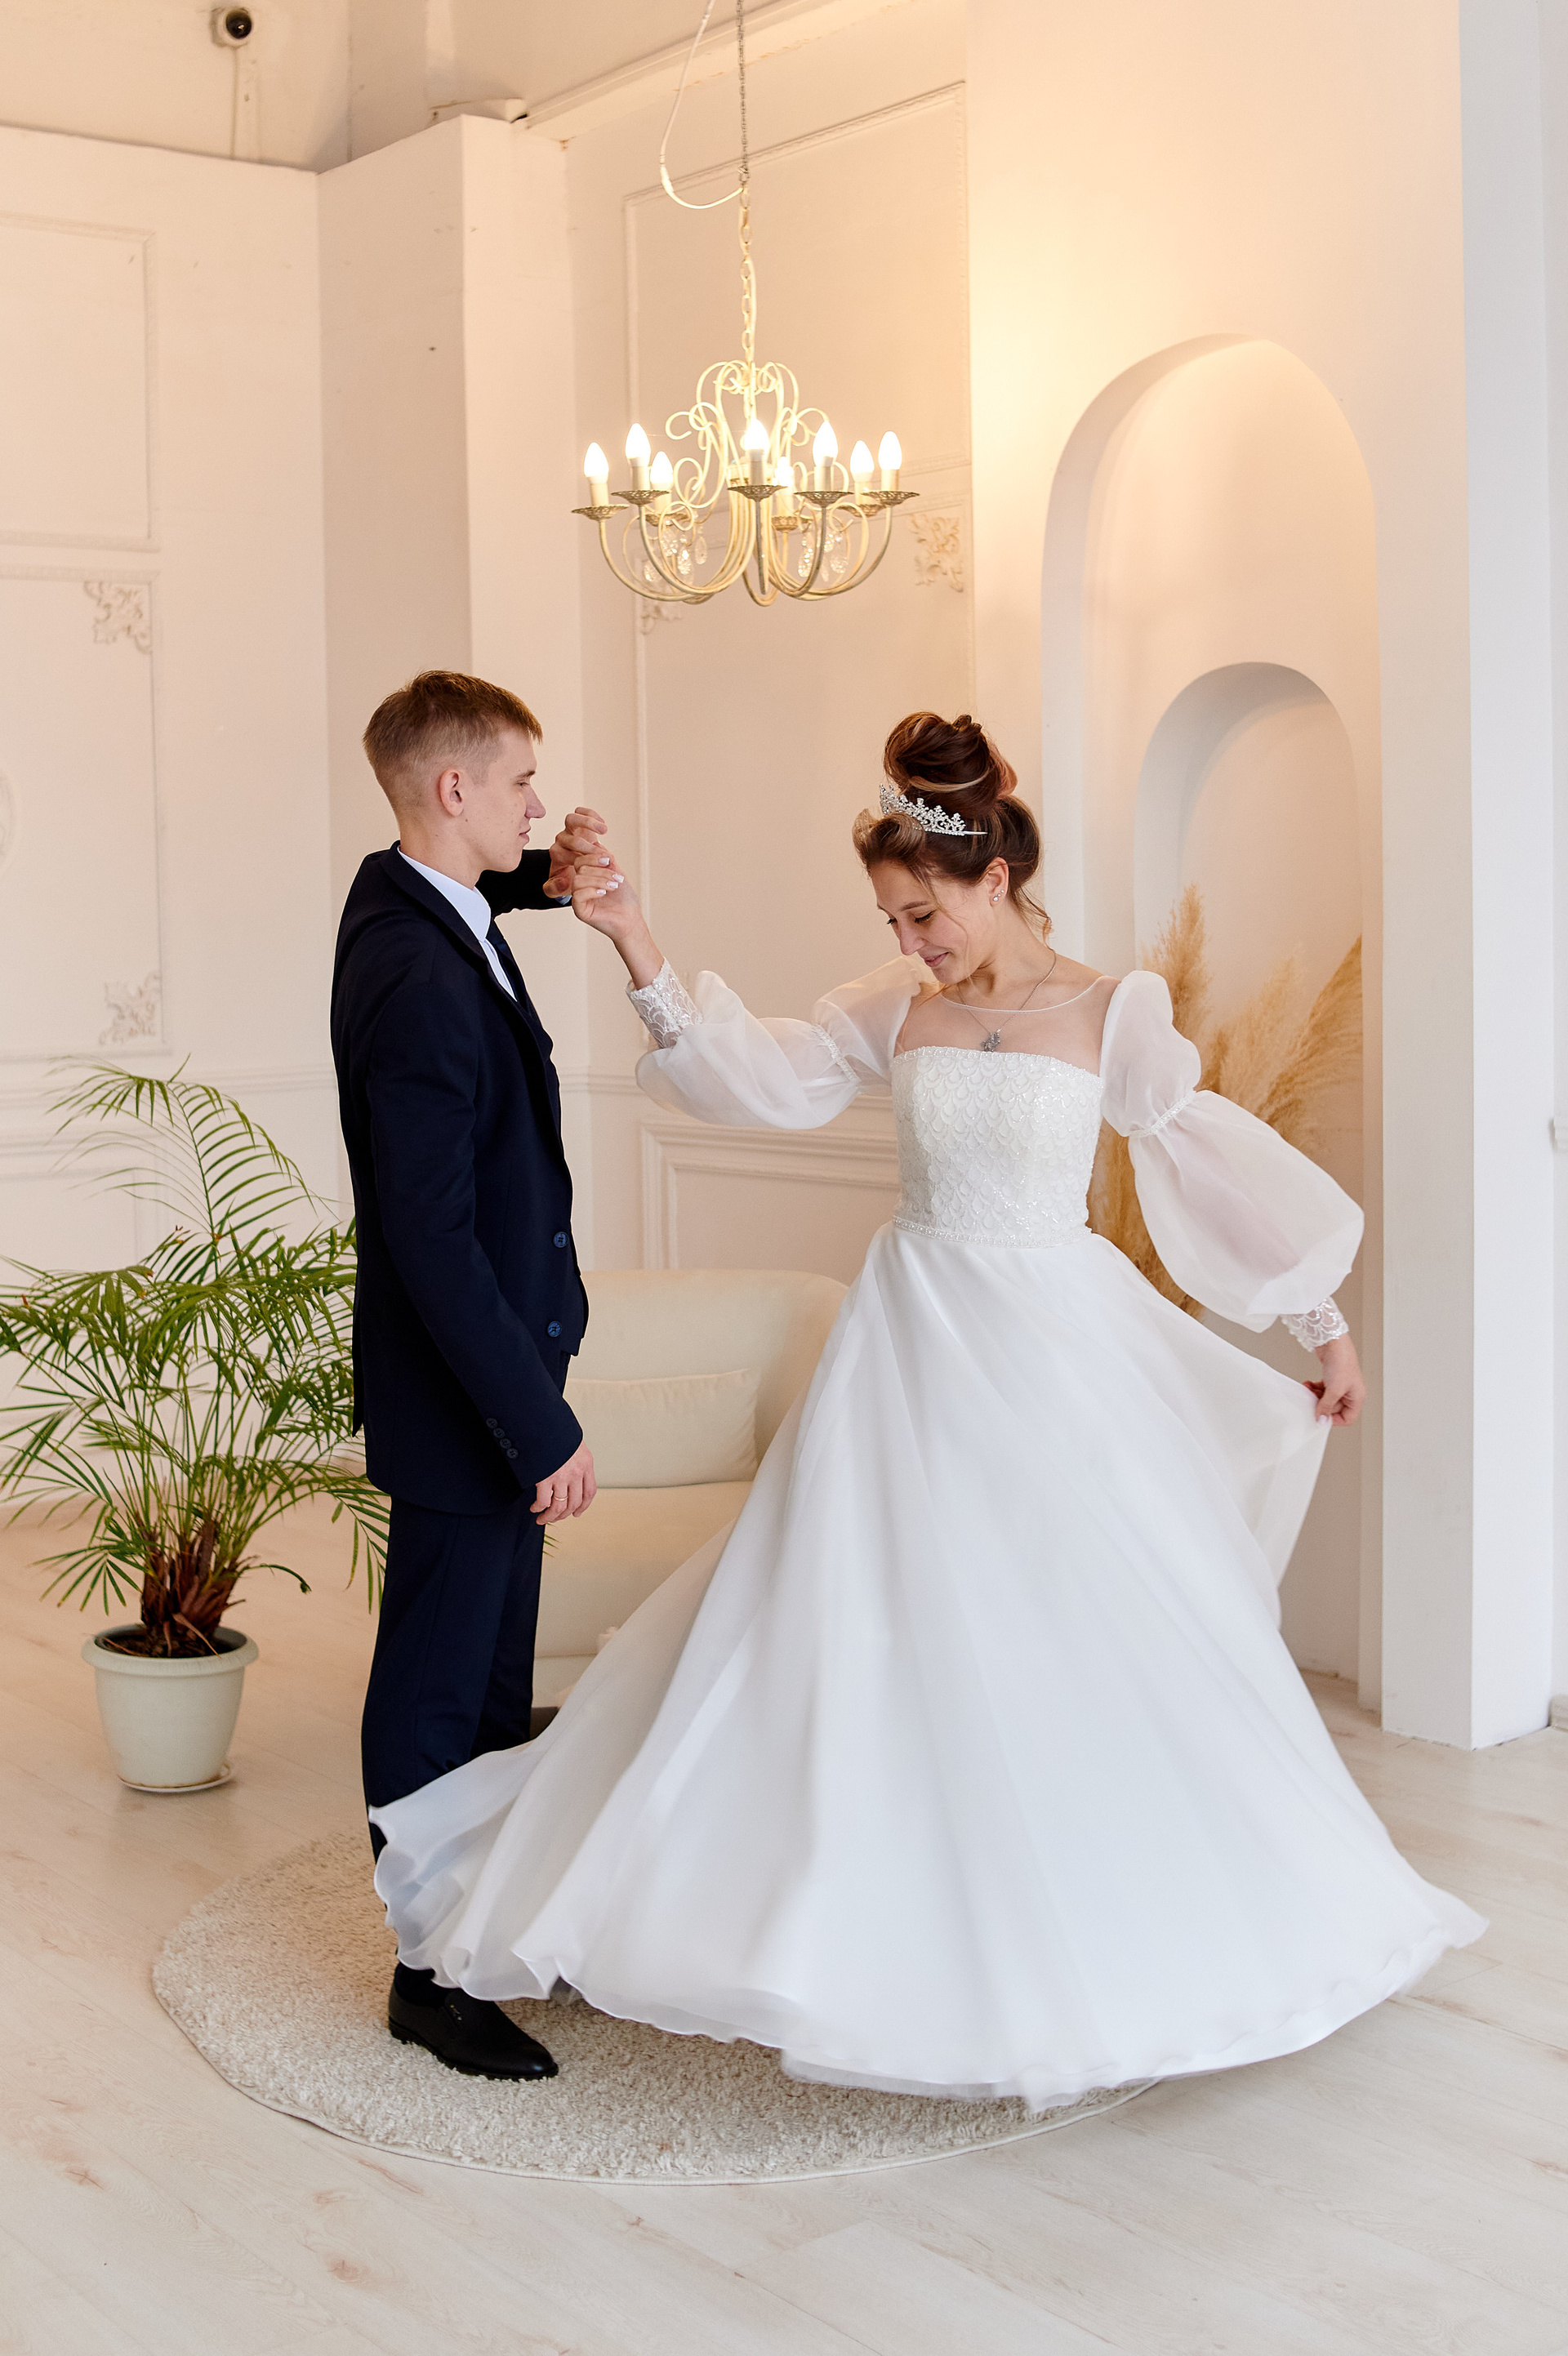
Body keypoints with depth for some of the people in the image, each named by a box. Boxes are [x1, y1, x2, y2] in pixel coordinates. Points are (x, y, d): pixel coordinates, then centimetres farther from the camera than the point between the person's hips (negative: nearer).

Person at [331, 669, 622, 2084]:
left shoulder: (406, 898, 4)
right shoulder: (417, 983, -26)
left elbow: (481, 891, 32)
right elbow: (433, 1238, -27)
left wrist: (554, 881, 10)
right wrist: (540, 1426, -24)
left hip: (491, 1372, 10)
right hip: (460, 1393, -10)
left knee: (498, 1672, 20)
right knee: (439, 1689, 3)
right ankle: (431, 1979, 17)